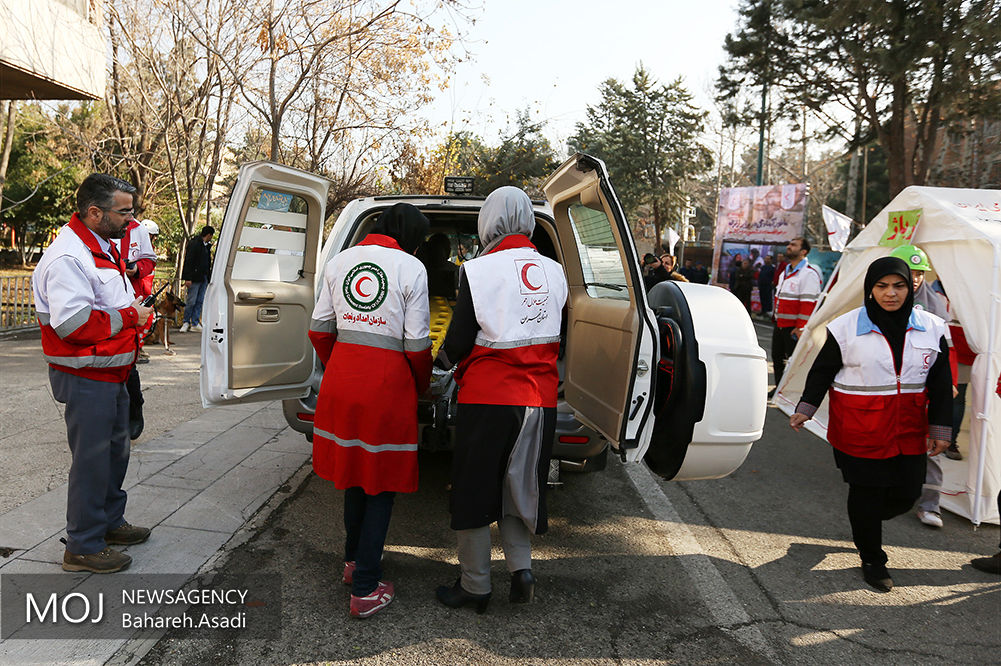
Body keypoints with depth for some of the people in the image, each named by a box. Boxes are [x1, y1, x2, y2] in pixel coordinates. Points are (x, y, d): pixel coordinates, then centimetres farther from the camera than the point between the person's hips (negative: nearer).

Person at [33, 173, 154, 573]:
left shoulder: (105, 248, 12)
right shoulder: (68, 257, -22)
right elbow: (75, 324, -29)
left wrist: (136, 308, 7)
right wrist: (130, 316, -19)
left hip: (111, 372, 10)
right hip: (86, 378, -10)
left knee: (115, 450, 21)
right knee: (91, 459, -1)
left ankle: (110, 523, 38)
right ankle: (83, 548, 13)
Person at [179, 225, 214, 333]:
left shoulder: (206, 246, 16)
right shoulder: (193, 243, -9)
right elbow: (188, 262, -13)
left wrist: (209, 277, 12)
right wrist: (188, 278, -18)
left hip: (204, 278, 8)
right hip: (194, 278, -8)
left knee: (200, 301, 8)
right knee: (191, 301, -4)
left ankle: (195, 323, 13)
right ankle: (186, 322, 8)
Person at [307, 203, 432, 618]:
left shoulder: (341, 261, 9)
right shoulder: (411, 268, -6)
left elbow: (319, 329, 10)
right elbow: (417, 344, -7)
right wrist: (421, 387, 10)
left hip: (341, 379, 5)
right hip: (387, 382, -5)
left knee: (355, 470, 22)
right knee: (382, 482, 6)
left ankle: (353, 561, 38)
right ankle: (365, 590, 11)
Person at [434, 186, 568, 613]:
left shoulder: (478, 270, -10)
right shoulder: (554, 271, 5)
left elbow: (459, 341, -8)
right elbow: (557, 339, 10)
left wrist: (442, 361, 12)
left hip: (487, 397, -4)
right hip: (540, 397, 5)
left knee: (473, 491, 10)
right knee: (519, 485, 20)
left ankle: (475, 586, 20)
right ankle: (521, 567, 12)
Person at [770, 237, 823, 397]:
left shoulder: (809, 274, -14)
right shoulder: (785, 273, 15)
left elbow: (808, 304, -19)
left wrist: (801, 328, -21)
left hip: (794, 328, -9)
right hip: (779, 324, 9)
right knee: (777, 357, 16)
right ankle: (779, 388, 29)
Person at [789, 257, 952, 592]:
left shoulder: (932, 328, 2)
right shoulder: (846, 327, -6)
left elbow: (941, 384, 7)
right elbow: (822, 371, 1)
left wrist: (940, 429, 5)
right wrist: (806, 408, -7)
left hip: (909, 432, 3)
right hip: (859, 432, -3)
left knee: (906, 494, 7)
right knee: (866, 494, 6)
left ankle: (866, 523, 40)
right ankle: (872, 559, 27)